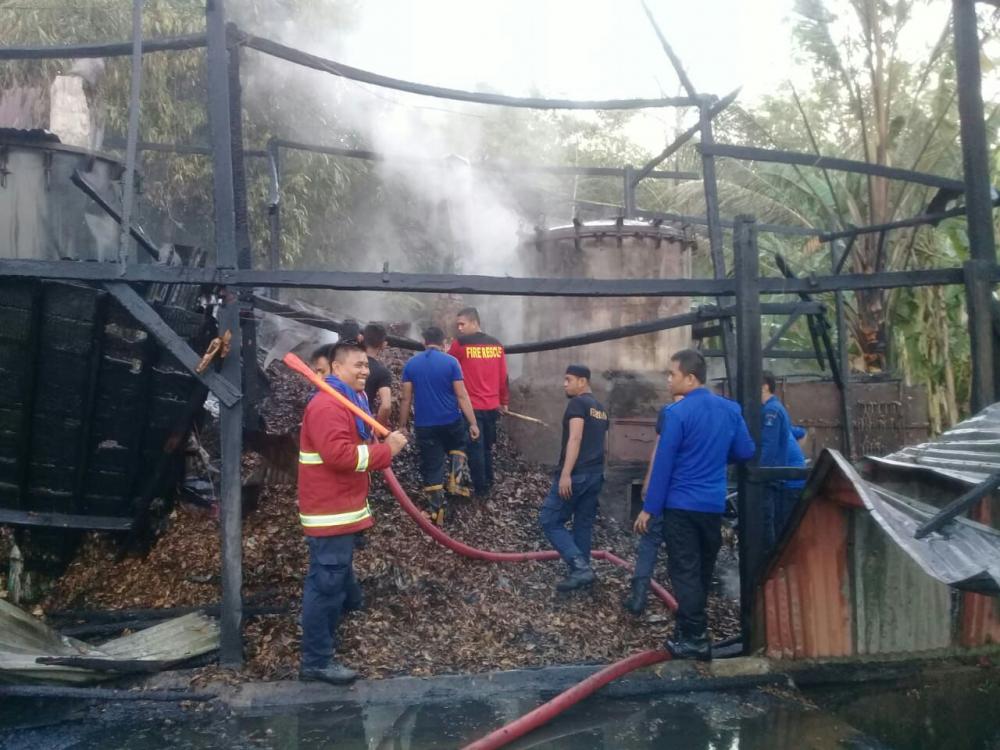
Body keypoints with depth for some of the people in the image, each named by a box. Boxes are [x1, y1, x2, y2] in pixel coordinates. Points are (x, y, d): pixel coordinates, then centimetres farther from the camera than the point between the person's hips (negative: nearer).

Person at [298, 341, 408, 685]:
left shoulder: (349, 400, 16)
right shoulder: (328, 405, -20)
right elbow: (339, 454, -30)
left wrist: (382, 445, 8)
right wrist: (385, 449, -24)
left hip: (341, 507, 11)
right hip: (330, 510, -11)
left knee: (336, 582, 21)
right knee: (327, 585, -5)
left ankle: (324, 641, 35)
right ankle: (316, 661, 5)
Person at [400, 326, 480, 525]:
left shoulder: (411, 364, 0)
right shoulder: (451, 362, -7)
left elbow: (406, 398, 1)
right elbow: (461, 395, -8)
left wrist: (402, 425, 10)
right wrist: (473, 423, -3)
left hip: (424, 425, 1)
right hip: (451, 421, -1)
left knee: (431, 467, 9)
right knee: (457, 447, 31)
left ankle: (435, 513, 12)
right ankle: (454, 482, 18)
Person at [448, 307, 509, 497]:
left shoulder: (460, 343, -8)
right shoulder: (497, 345, 6)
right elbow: (503, 376, 9)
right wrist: (504, 401, 17)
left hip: (471, 406, -5)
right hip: (492, 405, 5)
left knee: (475, 448, 2)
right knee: (487, 447, 17)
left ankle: (480, 488, 6)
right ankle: (488, 484, 25)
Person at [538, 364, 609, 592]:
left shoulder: (577, 403, -9)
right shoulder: (600, 409, 18)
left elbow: (575, 438, -19)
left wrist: (566, 473, -23)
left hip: (575, 474, -9)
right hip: (596, 474, 9)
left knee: (549, 520, -3)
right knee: (584, 525, 13)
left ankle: (580, 566, -12)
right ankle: (581, 571, 16)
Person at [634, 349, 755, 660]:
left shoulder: (677, 413, -15)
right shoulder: (731, 409, 3)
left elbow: (663, 463, -13)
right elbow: (746, 452, 8)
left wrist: (649, 508, -7)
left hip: (682, 505, -6)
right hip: (714, 504, 6)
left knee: (684, 573, 1)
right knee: (703, 570, 18)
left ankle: (695, 640, 2)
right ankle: (692, 628, 30)